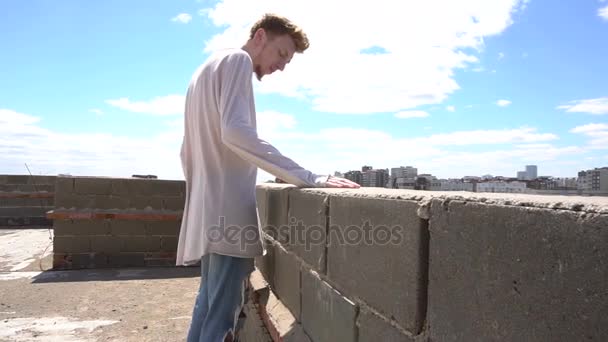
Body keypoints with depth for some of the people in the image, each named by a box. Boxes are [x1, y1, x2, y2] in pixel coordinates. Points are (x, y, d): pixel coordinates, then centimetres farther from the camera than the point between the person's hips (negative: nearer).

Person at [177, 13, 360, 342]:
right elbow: (234, 132, -24)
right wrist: (308, 178, -29)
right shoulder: (236, 60, -5)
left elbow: (187, 153, 25)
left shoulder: (206, 69, 25)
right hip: (229, 211, -10)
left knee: (208, 303, 18)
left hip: (207, 211, 10)